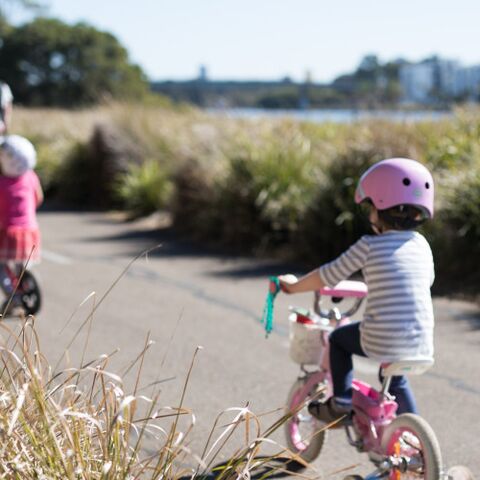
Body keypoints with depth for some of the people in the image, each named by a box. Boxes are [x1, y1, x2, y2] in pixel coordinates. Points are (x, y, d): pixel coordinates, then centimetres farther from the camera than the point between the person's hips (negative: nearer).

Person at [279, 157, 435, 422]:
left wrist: (293, 286, 16)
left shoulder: (369, 245, -6)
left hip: (381, 340, -5)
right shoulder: (421, 244, 8)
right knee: (394, 381, 34)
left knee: (338, 339, 25)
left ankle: (342, 402, 19)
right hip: (420, 345, 5)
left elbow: (328, 277, -2)